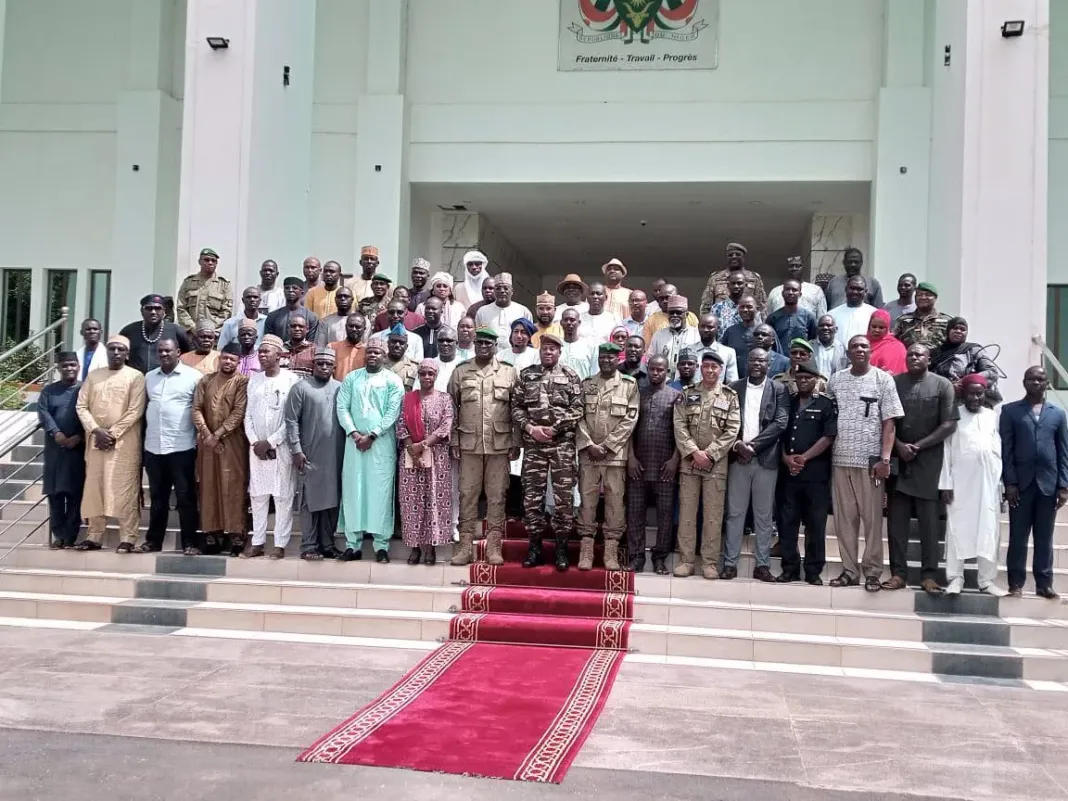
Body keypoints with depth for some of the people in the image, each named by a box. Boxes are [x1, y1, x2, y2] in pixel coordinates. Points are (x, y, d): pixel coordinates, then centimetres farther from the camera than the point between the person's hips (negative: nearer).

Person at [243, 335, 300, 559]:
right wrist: (254, 442, -3)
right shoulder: (254, 379, 11)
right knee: (257, 495, 7)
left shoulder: (291, 380, -5)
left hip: (281, 447, -5)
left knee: (283, 496, -2)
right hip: (257, 447, 5)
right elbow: (248, 414, 10)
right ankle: (257, 541, 13)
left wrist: (271, 442, -11)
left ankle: (280, 544, 3)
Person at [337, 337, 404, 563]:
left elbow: (392, 412, -5)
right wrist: (354, 433, -8)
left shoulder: (393, 381, 2)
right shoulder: (351, 378, 11)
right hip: (354, 441, 3)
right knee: (352, 490, 2)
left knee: (380, 491, -3)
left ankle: (381, 546, 2)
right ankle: (352, 544, 7)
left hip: (382, 442, -3)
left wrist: (371, 436, -11)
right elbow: (342, 407, 5)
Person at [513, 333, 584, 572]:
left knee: (564, 497, -1)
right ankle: (534, 547, 13)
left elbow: (577, 410, -3)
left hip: (563, 444, -2)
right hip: (532, 444, 2)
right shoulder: (526, 375, 10)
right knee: (532, 497, 3)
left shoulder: (571, 377, 5)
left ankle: (561, 548, 8)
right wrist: (530, 428, -9)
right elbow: (516, 407, 7)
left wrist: (555, 429, -12)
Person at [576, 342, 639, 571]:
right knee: (587, 499, 2)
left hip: (616, 453, -1)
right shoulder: (586, 384, 9)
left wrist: (606, 445, -9)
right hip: (588, 453, 2)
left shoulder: (629, 385, 3)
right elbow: (579, 417, 4)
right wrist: (590, 445, -9)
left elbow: (630, 419, -3)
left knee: (615, 501, 1)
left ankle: (611, 551, 6)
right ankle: (586, 549, 7)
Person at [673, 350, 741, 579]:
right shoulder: (687, 394, 8)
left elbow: (732, 431, -3)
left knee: (713, 515, 1)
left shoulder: (730, 396, 4)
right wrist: (693, 451, -12)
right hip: (689, 462, 1)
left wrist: (709, 453, -11)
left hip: (717, 464, -1)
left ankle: (711, 562, 7)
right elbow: (679, 426, 0)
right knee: (686, 513, 3)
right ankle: (685, 560, 9)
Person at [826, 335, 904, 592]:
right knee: (844, 518, 6)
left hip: (870, 460, -3)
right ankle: (849, 571, 13)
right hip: (840, 459, 3)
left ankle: (872, 572, 7)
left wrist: (885, 458, -11)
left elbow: (889, 423, -3)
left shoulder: (883, 380, 1)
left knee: (872, 518, 1)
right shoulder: (836, 380, 9)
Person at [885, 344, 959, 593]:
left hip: (929, 461, -2)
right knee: (896, 519, 1)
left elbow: (949, 425, -3)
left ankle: (929, 575, 2)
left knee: (929, 520, 0)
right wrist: (899, 445, -11)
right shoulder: (893, 383, 6)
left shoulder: (942, 385, 1)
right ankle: (898, 573, 5)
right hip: (898, 459, 2)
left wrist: (918, 446, -9)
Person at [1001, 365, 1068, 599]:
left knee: (1044, 538, 6)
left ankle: (1044, 584, 11)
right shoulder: (1010, 410, 6)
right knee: (1018, 537, 2)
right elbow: (1005, 449, 0)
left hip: (1048, 483, 2)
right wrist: (1009, 482, -8)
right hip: (1020, 482, -1)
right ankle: (1016, 584, 6)